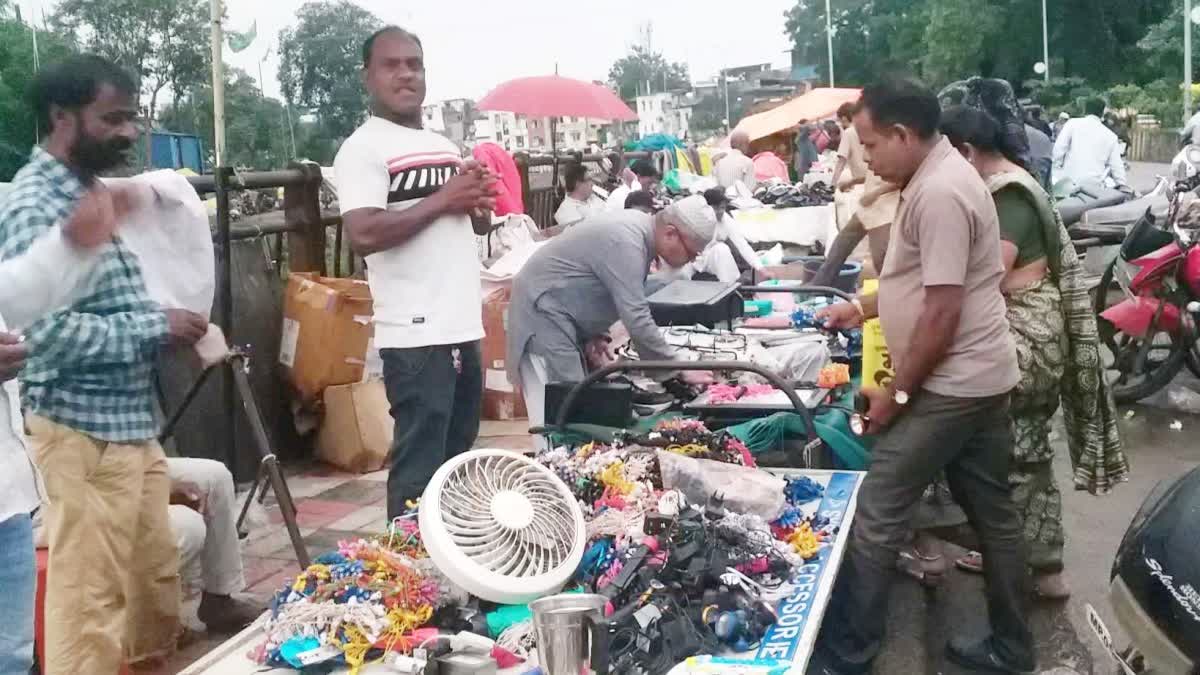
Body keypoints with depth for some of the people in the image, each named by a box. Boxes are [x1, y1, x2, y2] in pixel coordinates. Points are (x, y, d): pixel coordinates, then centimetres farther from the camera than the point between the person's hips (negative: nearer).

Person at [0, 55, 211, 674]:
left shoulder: (92, 192, 13)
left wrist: (167, 325, 5)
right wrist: (156, 328, -16)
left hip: (131, 420, 9)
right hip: (82, 429, -9)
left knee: (156, 579, 18)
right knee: (90, 597, 0)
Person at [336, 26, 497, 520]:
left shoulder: (444, 144, 16)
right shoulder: (362, 148, -8)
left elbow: (477, 224, 25)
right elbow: (364, 235, -21)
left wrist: (478, 203, 1)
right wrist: (441, 200, -16)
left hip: (464, 328, 8)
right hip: (416, 335, -8)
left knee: (457, 462, 18)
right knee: (419, 470, -2)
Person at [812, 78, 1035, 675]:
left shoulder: (938, 194, -21)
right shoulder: (939, 176, 12)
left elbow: (943, 312, -24)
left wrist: (897, 393, -16)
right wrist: (861, 308, 21)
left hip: (950, 385, -10)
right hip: (980, 378, 10)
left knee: (875, 515, -3)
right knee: (993, 513, 16)